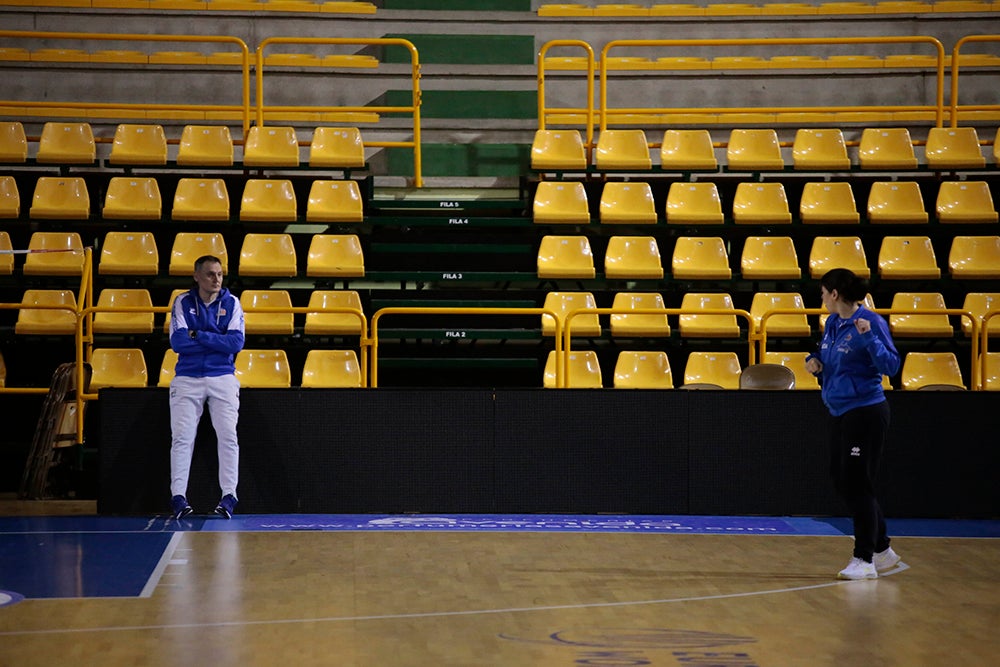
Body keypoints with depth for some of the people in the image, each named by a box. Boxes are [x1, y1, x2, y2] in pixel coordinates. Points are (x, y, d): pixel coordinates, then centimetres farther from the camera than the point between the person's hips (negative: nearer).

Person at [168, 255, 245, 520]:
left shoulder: (231, 303, 3)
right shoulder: (182, 302, 2)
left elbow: (236, 342, -9)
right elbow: (177, 341, -10)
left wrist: (198, 335, -13)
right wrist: (218, 341, -10)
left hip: (223, 379, 0)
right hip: (187, 379, 0)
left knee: (228, 436, -8)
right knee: (182, 438, -6)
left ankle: (229, 495, -4)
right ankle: (178, 496, -4)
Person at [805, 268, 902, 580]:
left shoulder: (871, 321, -14)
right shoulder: (832, 323, 9)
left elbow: (891, 366, -18)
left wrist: (868, 337, -30)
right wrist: (815, 361, 2)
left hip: (865, 413, -9)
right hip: (839, 413, 9)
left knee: (857, 486, -6)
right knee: (843, 482, 12)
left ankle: (865, 560, 3)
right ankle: (883, 550, 24)